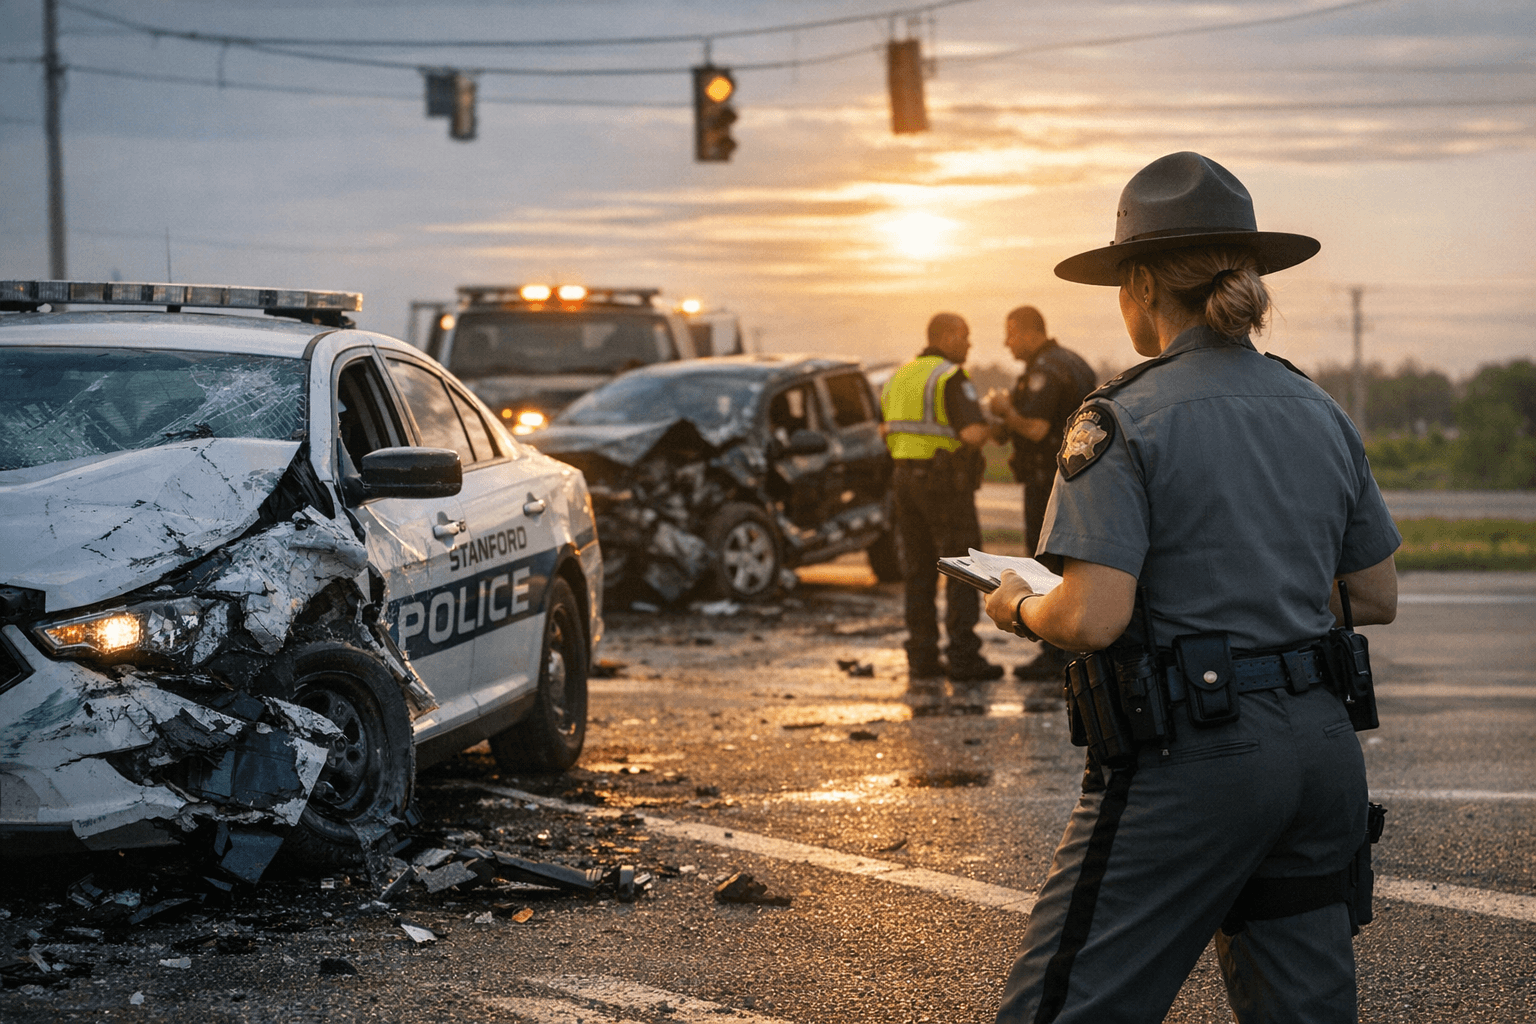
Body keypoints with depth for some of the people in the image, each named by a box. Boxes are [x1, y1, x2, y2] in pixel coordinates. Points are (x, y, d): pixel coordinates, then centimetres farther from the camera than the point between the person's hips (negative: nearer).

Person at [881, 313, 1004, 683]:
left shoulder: (900, 377, 12)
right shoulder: (952, 379, -13)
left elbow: (887, 432, 18)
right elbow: (973, 433, -25)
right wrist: (989, 428, -2)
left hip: (906, 478, 7)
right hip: (945, 483, -7)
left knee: (920, 572, 10)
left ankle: (922, 657, 8)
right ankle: (963, 657, -5)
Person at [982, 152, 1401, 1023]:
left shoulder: (1125, 423, -10)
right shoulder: (1321, 414, 10)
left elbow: (1094, 619, -18)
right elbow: (1377, 598, 15)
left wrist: (1021, 607, 3)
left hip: (1191, 756, -7)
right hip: (1320, 746, 7)